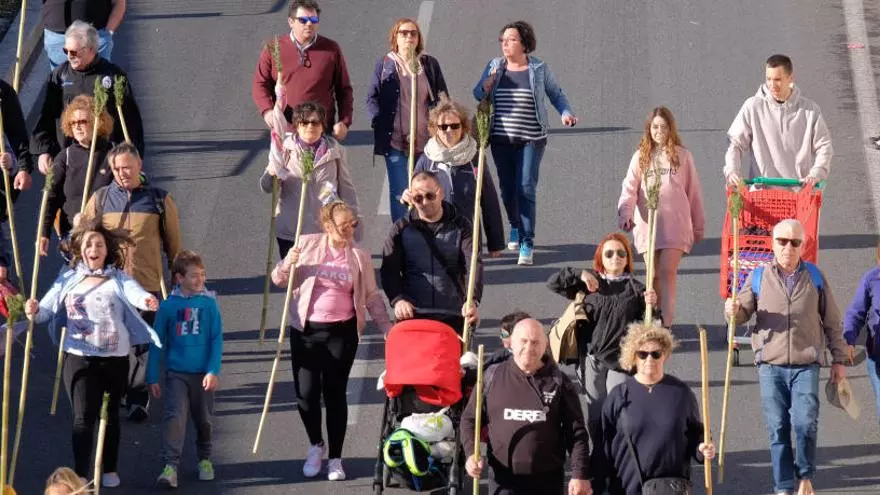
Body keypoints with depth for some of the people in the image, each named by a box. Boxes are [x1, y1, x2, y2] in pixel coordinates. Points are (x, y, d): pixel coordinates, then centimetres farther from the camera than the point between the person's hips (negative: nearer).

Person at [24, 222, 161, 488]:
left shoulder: (118, 280, 0)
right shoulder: (68, 280, 6)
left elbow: (134, 292, -20)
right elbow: (47, 309, 6)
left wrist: (147, 300, -43)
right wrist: (34, 311, -18)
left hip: (115, 358, 0)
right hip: (79, 357, 0)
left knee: (110, 414, 15)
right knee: (83, 416, -8)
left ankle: (109, 469, 30)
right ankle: (80, 475, -9)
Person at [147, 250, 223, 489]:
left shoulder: (209, 303, -5)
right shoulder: (168, 305, -6)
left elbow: (217, 339, -2)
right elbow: (157, 342, 1)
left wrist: (213, 371, -10)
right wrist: (152, 377, 2)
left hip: (203, 373, 1)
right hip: (176, 373, -1)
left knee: (203, 419, 15)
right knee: (175, 416, -15)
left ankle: (205, 459, 36)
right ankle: (170, 466, -19)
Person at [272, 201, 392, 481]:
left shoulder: (360, 257, 1)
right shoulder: (307, 245, 0)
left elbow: (372, 297, 7)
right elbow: (279, 280, 5)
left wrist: (386, 326, -2)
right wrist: (288, 265, -17)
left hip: (342, 332, 0)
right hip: (306, 331, 0)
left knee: (335, 393, 3)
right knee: (306, 392, -1)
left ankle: (335, 458, 17)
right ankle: (316, 445, 26)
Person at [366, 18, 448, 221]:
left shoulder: (429, 64, 10)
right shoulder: (385, 63, 6)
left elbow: (442, 98, 12)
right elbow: (372, 97, 4)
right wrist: (378, 121, -11)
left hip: (425, 140, 2)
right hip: (395, 139, -2)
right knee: (399, 192, -4)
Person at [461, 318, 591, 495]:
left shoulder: (558, 382, 0)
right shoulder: (492, 377, 1)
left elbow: (576, 432, 0)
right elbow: (470, 419, 10)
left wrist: (580, 475, -7)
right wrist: (471, 454, -6)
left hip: (547, 480, 1)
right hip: (504, 480, -1)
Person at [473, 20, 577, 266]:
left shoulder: (539, 69, -1)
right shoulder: (494, 66, 5)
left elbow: (556, 94, 9)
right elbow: (477, 95, 12)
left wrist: (566, 113, -9)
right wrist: (485, 88, -10)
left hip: (531, 139, -3)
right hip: (501, 138, 3)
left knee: (526, 188, -12)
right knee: (507, 188, 11)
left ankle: (527, 244, -11)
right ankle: (516, 227, 40)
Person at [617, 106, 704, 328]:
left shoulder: (682, 156, 8)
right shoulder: (641, 157, 11)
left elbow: (693, 192, 12)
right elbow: (629, 187, 0)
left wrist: (698, 226, 14)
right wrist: (625, 213, -19)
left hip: (675, 224, -2)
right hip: (647, 224, 2)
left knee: (667, 272, -13)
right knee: (654, 276, 6)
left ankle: (666, 324, -16)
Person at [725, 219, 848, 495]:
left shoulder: (815, 277, 7)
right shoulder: (759, 278, 6)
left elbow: (832, 322, 12)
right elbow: (743, 314, 8)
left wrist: (839, 360, 10)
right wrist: (733, 311, -16)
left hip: (806, 365, -1)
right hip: (770, 366, 1)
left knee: (805, 423, -14)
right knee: (777, 428, 0)